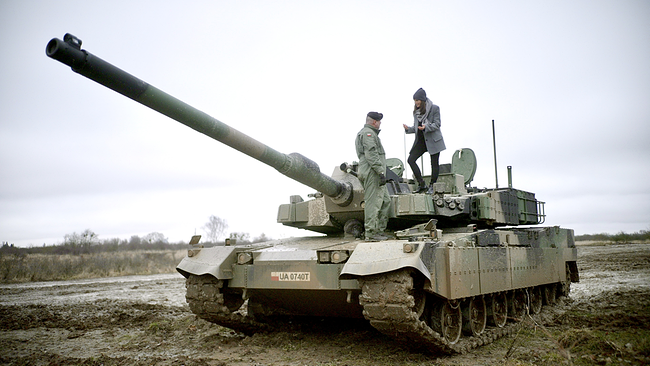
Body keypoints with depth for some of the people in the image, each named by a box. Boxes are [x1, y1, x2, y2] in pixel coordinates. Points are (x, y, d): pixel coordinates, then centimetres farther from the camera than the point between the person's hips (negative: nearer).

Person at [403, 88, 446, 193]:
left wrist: (426, 127, -25)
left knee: (434, 163, 1)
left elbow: (437, 124, -10)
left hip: (433, 140, -5)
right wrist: (408, 129, -4)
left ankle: (432, 185, 15)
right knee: (411, 160, -8)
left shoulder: (434, 108, -6)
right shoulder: (416, 111, 11)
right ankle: (422, 184, -4)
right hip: (420, 140, 5)